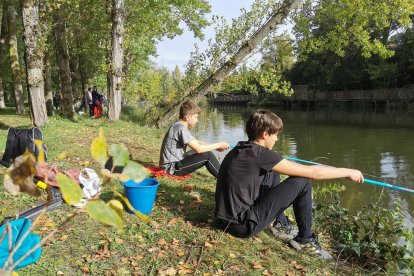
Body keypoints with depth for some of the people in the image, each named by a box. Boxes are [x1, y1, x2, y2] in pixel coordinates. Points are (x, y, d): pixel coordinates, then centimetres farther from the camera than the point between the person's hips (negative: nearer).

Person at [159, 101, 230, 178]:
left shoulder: (178, 126, 11)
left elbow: (196, 143, 15)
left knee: (203, 151, 14)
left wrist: (216, 147, 4)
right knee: (207, 155, -14)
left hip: (175, 162, 10)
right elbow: (198, 149, -23)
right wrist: (218, 145, -12)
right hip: (172, 168, -10)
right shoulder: (181, 128, -19)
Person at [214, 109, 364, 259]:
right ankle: (305, 240, 11)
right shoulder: (259, 153, -18)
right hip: (242, 225, -9)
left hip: (227, 219, 9)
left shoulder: (242, 149, 7)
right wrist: (347, 172, 2)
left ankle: (281, 224, 29)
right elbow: (312, 172, -13)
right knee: (301, 183, -7)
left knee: (272, 174, 20)